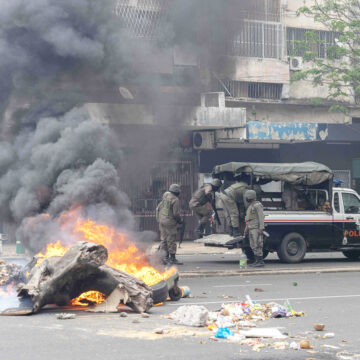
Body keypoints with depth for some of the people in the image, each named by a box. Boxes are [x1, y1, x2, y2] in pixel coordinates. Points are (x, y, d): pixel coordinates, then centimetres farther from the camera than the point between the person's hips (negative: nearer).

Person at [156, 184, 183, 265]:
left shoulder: (165, 197, 9)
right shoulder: (175, 200, -14)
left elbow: (158, 208, 16)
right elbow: (176, 213, -16)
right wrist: (180, 221, 0)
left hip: (162, 221, 8)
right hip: (170, 222, -8)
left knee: (163, 239, 12)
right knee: (171, 240, -2)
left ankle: (164, 257, 14)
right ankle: (172, 258, 1)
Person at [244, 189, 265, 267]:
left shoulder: (257, 205, -10)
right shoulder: (251, 206, 19)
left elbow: (261, 217, -16)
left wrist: (261, 228, -22)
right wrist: (246, 229, 22)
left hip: (256, 228, -10)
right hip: (251, 228, 10)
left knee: (257, 245, -12)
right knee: (253, 245, 8)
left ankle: (260, 261, -11)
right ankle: (257, 261, 11)